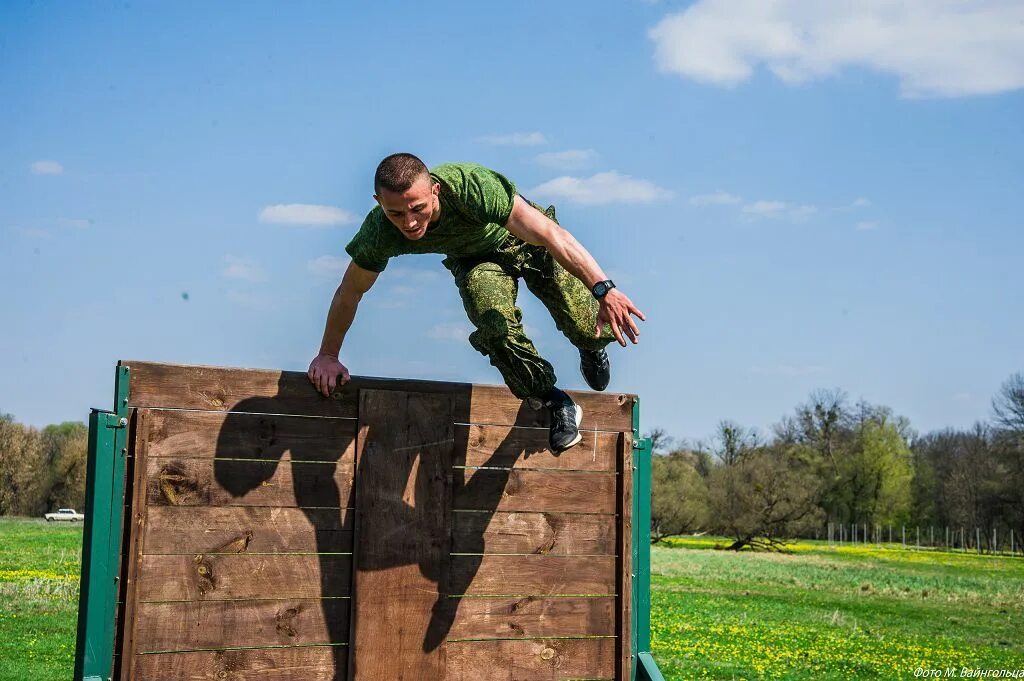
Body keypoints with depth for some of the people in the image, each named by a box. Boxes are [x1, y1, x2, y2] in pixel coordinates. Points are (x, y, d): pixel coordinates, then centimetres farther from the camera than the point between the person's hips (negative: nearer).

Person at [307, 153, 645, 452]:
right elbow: (350, 292, -11)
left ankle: (591, 350, 30)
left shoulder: (471, 186, -43)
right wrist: (328, 355, -5)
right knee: (496, 330, -28)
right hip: (475, 259, 2)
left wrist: (604, 290, -55)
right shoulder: (380, 232, -31)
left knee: (588, 329, -12)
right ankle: (555, 404, -1)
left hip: (525, 239, -2)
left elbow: (552, 234, -46)